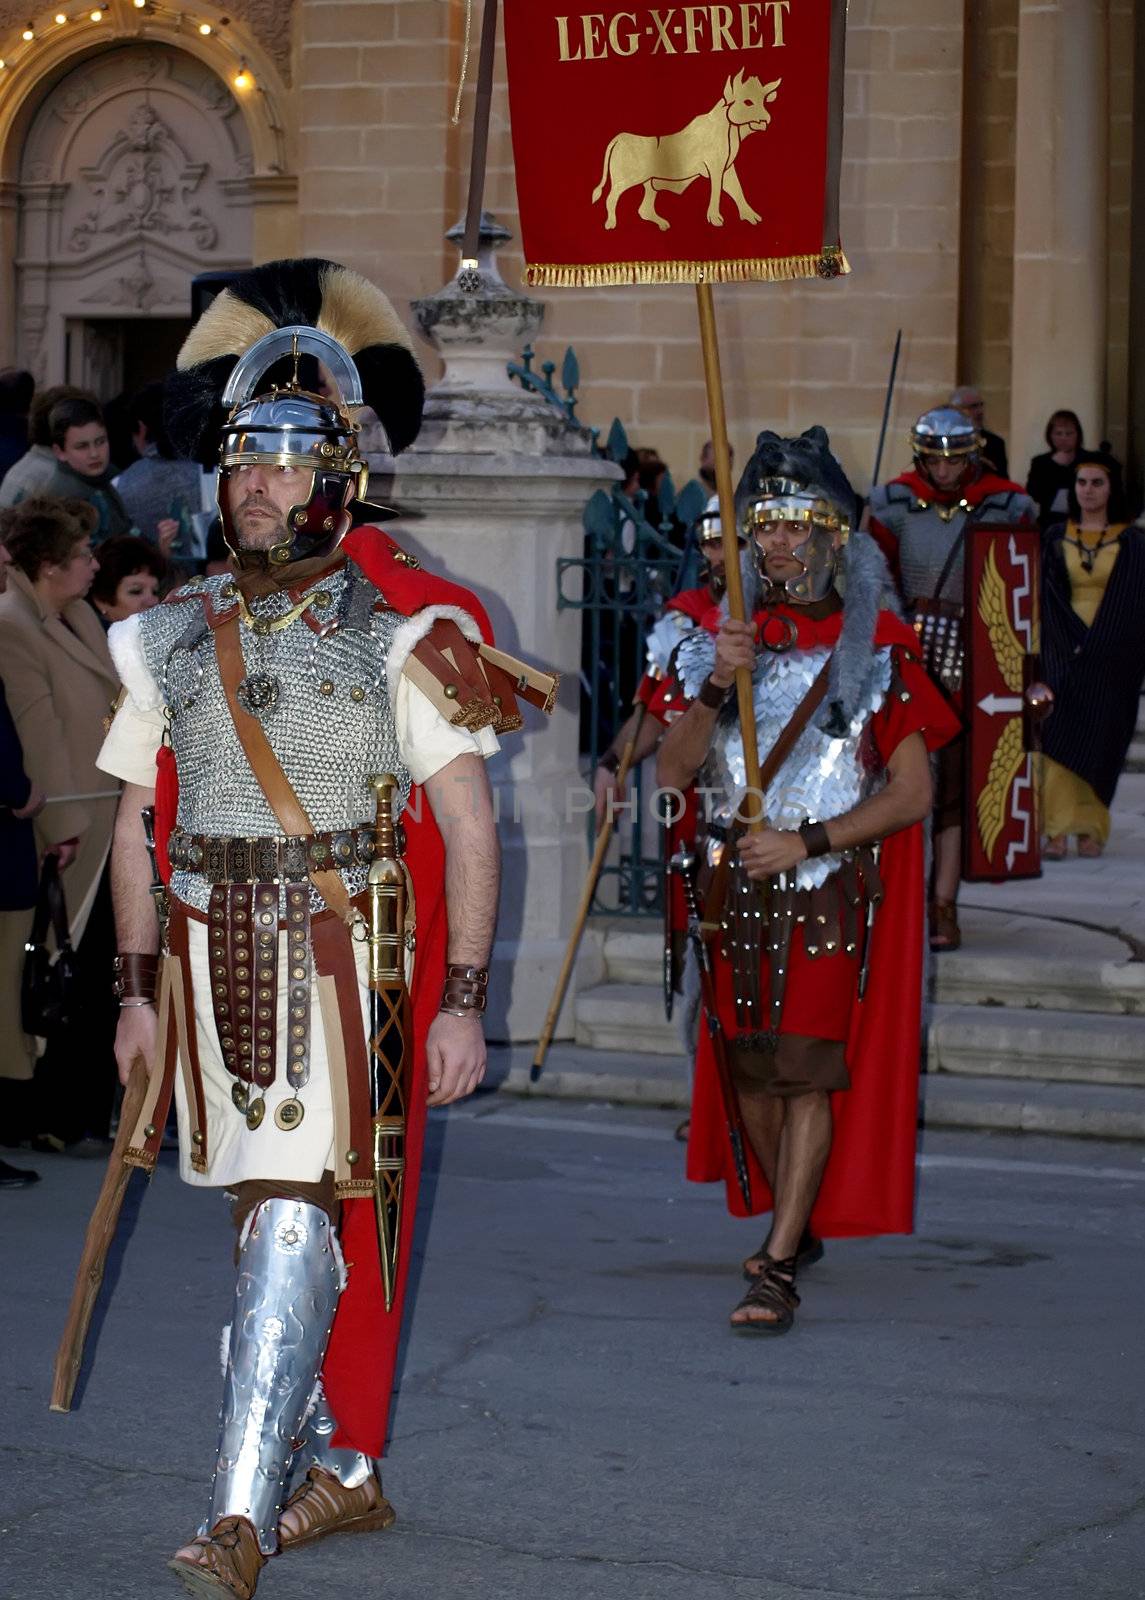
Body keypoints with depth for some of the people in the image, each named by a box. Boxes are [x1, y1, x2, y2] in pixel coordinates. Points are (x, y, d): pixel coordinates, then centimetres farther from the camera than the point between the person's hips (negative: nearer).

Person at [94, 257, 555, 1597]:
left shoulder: (396, 632, -6)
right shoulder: (173, 636, 9)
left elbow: (468, 824, -8)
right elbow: (139, 823, 14)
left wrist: (459, 1002, -12)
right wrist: (139, 992, 10)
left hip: (342, 958, -6)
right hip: (213, 960, 6)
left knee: (295, 1227, -13)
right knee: (273, 1224, 13)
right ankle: (343, 1473, 27)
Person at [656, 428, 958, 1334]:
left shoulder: (874, 649, -4)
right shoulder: (719, 640, 6)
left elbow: (911, 793, -6)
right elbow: (673, 773, -1)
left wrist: (806, 840, -14)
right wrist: (718, 688, -16)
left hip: (830, 892, -4)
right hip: (736, 888, 4)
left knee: (807, 1071, -10)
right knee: (748, 1068, 10)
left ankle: (778, 1267, -10)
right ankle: (797, 1221, 31)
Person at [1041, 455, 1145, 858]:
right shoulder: (1055, 539, 9)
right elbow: (1042, 597, 8)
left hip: (1111, 658, -1)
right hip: (1062, 653, 1)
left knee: (1099, 743, 1)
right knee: (1056, 737, -11)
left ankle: (1091, 827, 11)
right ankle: (1057, 830, -15)